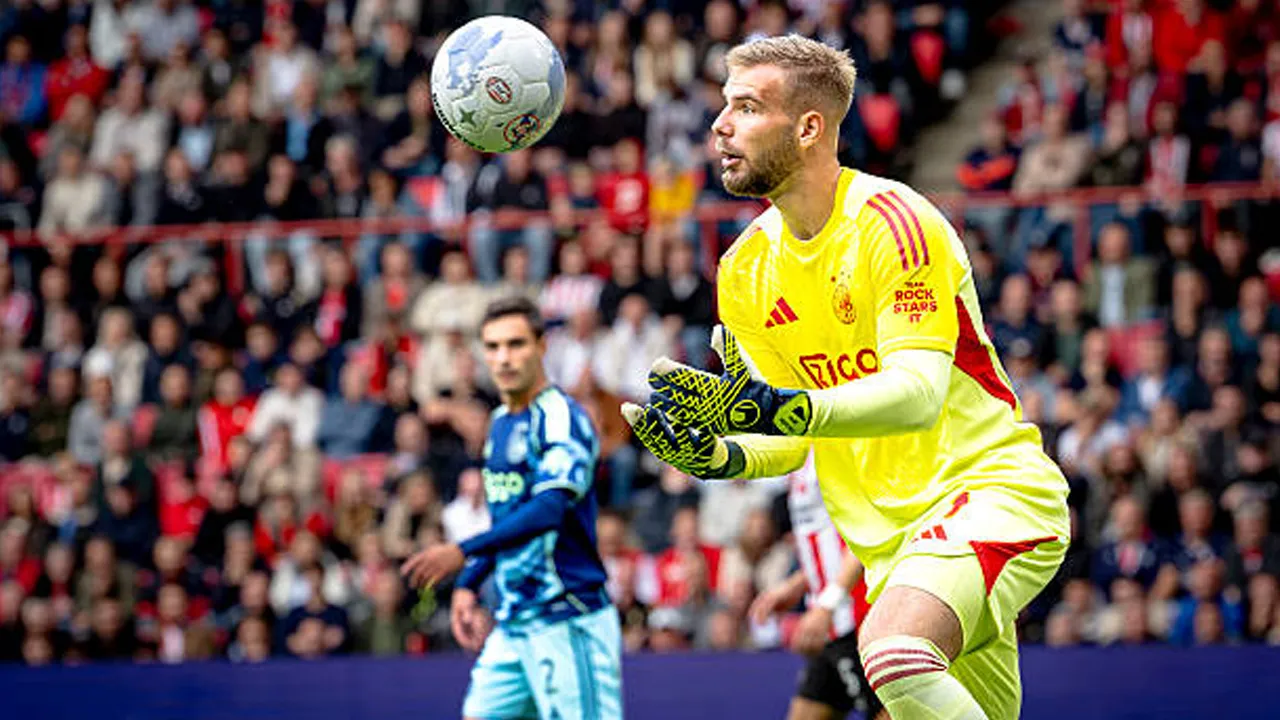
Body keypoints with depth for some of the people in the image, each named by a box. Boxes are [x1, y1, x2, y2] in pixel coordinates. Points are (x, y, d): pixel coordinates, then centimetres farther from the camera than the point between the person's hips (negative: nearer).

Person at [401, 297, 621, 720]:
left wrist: (463, 553, -34)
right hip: (513, 621, 9)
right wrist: (468, 585, 16)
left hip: (568, 619, -9)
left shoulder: (562, 419, -13)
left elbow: (548, 510, -27)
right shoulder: (501, 423, 15)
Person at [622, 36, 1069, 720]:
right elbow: (791, 440, 10)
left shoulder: (889, 220, -14)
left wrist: (783, 407, -38)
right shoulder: (745, 268, 7)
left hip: (991, 490, -8)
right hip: (888, 534, 8)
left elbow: (918, 393, -26)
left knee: (893, 647, -34)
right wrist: (716, 456, -11)